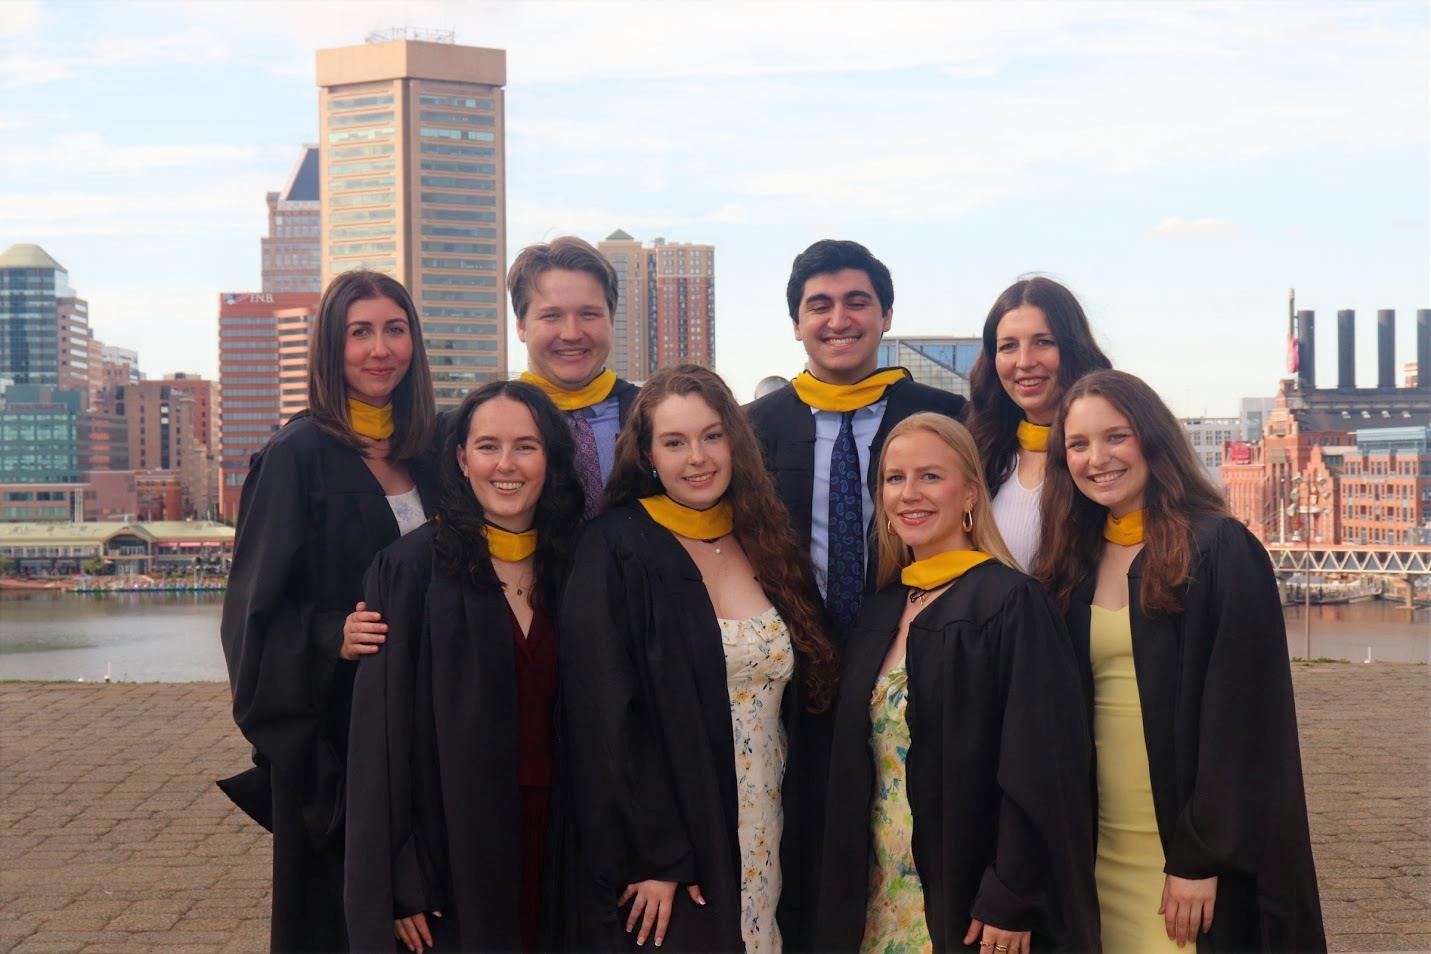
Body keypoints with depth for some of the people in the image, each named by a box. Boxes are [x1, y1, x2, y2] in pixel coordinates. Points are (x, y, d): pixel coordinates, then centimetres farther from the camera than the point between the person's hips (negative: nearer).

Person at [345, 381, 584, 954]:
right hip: (455, 851, -4)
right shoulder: (410, 568, -9)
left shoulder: (570, 565, 5)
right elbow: (382, 731, -10)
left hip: (553, 840, 4)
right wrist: (398, 882, -12)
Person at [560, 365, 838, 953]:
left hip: (769, 852, 5)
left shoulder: (767, 546, 8)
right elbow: (605, 719, -13)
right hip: (665, 857, -5)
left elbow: (802, 703, 13)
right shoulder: (615, 548, -8)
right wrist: (656, 856, -17)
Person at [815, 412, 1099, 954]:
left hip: (967, 899, -6)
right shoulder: (880, 613, 8)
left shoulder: (1011, 603, -11)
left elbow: (1040, 770, -16)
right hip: (882, 900, 6)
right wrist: (847, 899, 9)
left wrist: (1009, 902, -19)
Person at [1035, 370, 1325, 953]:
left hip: (1195, 848, -5)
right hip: (1103, 848, 5)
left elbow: (1242, 714, -13)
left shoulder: (1220, 549, -8)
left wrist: (1201, 856, -17)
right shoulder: (1074, 563, 9)